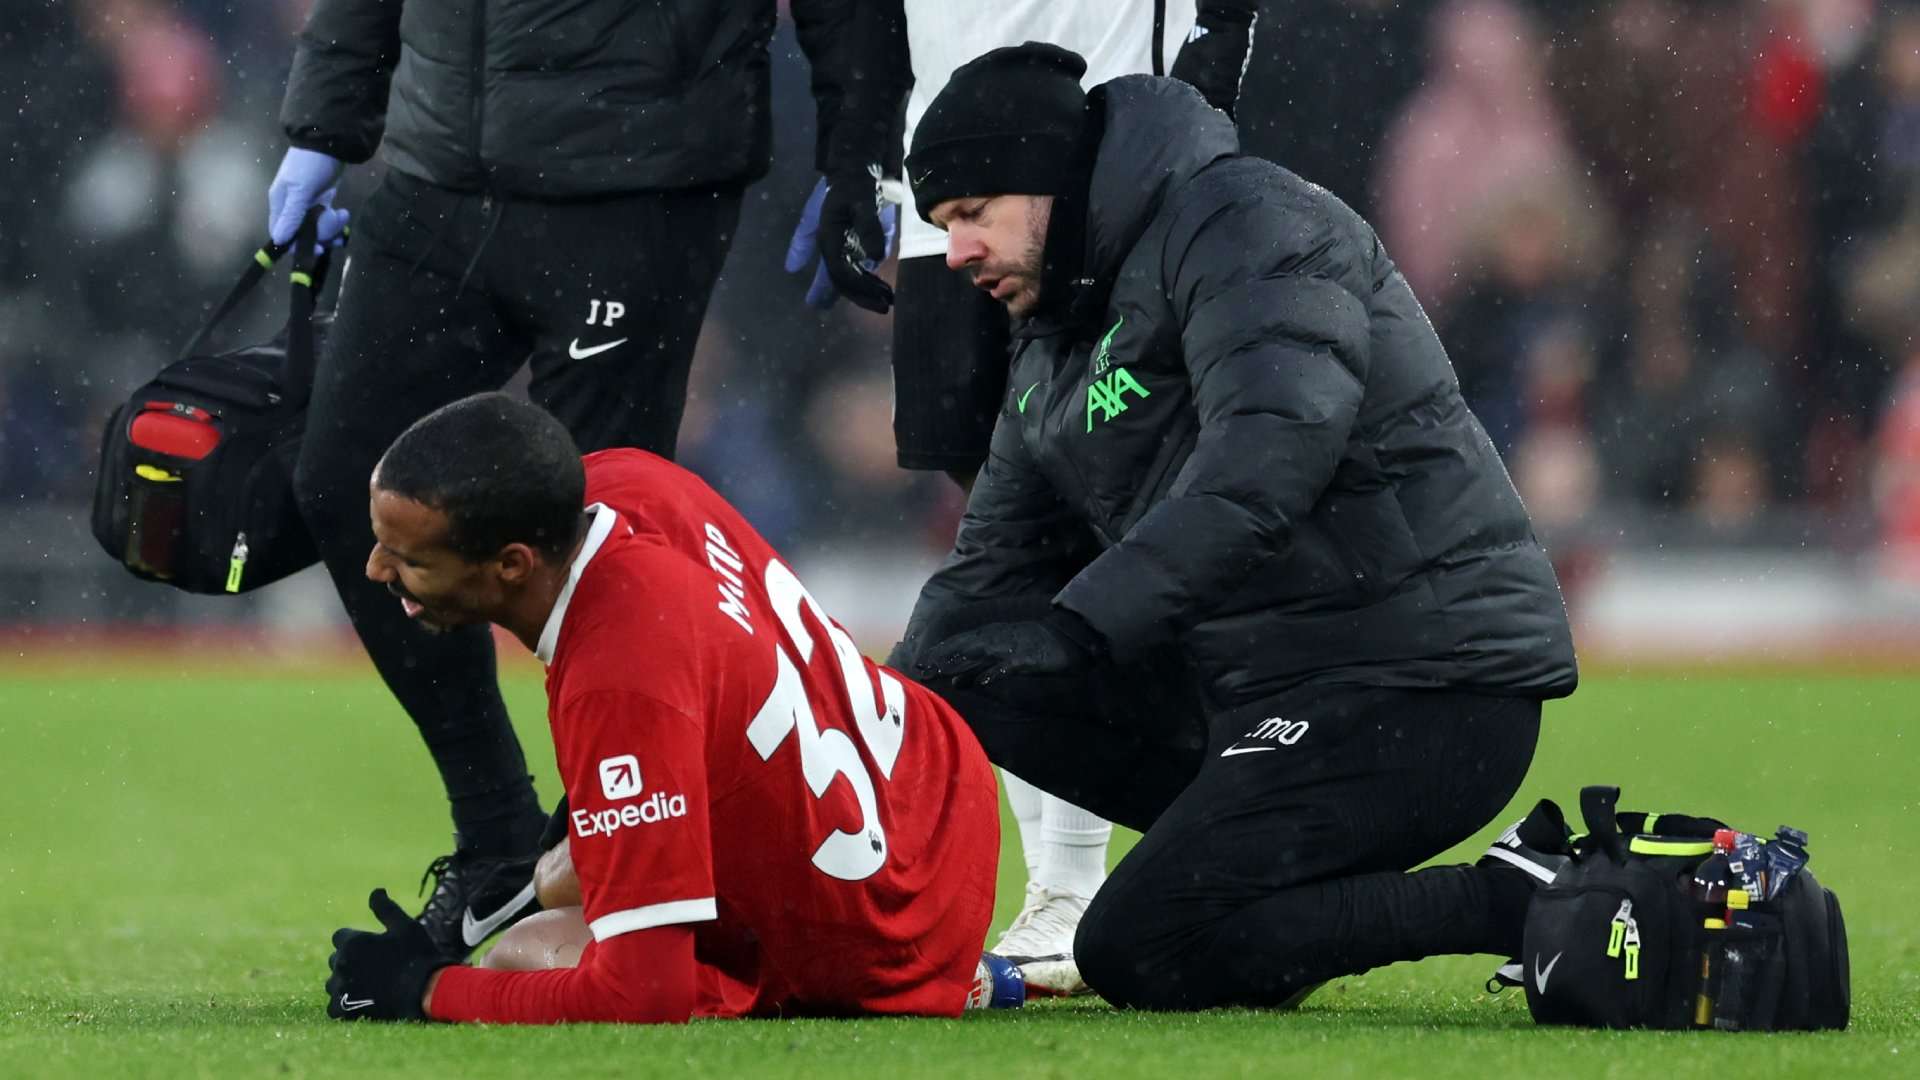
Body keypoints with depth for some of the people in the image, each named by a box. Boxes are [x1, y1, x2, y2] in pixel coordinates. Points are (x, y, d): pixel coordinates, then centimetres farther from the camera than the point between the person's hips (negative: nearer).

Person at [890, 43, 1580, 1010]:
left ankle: (1525, 901, -15)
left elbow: (1272, 450, -27)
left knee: (1140, 955, -21)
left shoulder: (1242, 223, -11)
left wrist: (1083, 624, -34)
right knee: (968, 681, 2)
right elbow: (994, 568, 21)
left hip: (1429, 686, -10)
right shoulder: (1055, 337, 19)